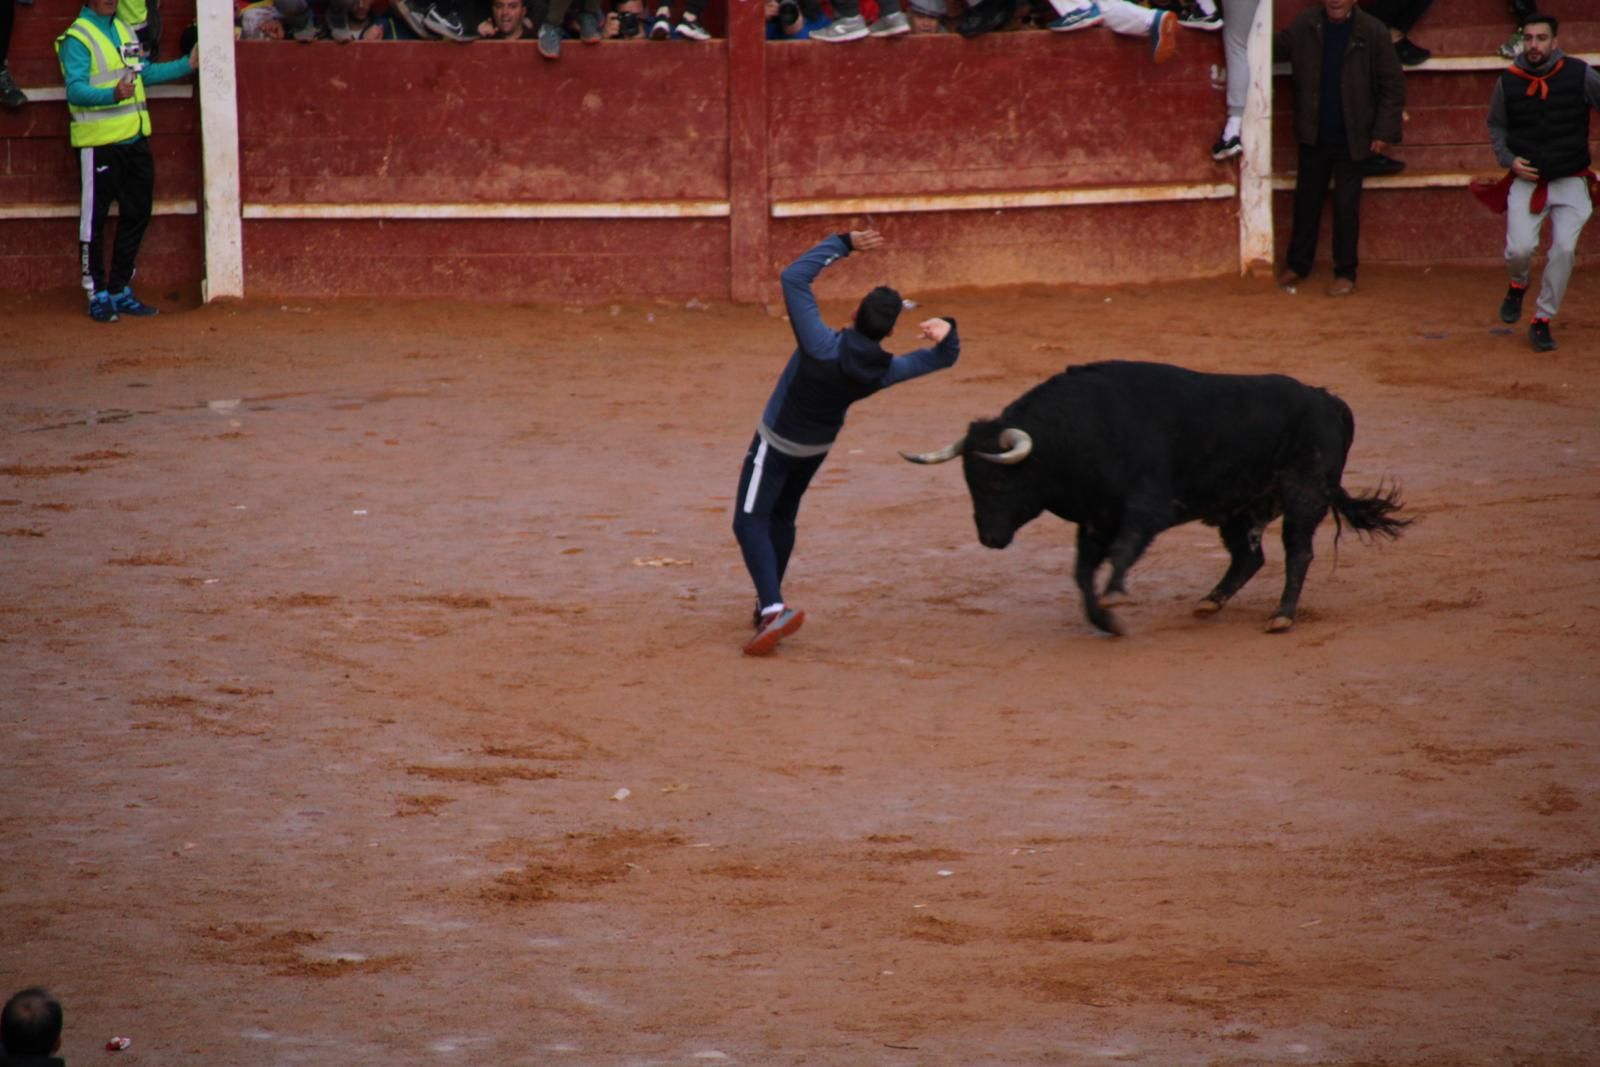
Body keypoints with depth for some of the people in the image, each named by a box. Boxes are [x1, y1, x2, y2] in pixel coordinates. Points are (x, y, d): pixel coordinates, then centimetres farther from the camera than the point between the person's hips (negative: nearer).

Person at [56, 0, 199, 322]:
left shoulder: (124, 31, 16)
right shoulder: (77, 38, -11)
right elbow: (76, 89, -21)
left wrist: (187, 65, 27)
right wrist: (113, 95, -37)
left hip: (135, 139, 8)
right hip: (98, 143, -8)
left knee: (137, 214, 13)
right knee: (94, 220, -1)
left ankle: (121, 291, 24)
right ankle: (98, 295, 6)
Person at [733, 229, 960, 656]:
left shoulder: (823, 349, -35)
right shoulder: (884, 371, -21)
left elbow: (793, 278, -34)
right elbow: (944, 357, -8)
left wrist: (844, 244, -29)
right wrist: (946, 330, -32)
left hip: (776, 442, -5)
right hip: (818, 446, 5)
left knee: (750, 523, -6)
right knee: (782, 516, 25)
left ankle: (773, 608, -25)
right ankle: (768, 603, 33)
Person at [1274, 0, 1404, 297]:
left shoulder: (1372, 32, -11)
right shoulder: (1305, 25, -3)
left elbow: (1393, 84, -7)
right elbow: (1277, 47, 10)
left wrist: (1384, 131, -10)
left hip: (1351, 137, -3)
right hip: (1314, 135, 3)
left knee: (1346, 205, 2)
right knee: (1307, 199, 12)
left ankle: (1345, 273, 12)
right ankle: (1297, 265, 24)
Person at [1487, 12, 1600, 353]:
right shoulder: (1508, 82, -2)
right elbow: (1496, 125, 12)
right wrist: (1508, 158, -4)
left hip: (1570, 181, -1)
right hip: (1527, 181, 1)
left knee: (1564, 249, -13)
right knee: (1520, 249, -14)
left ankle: (1542, 321, 2)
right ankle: (1518, 287, 23)